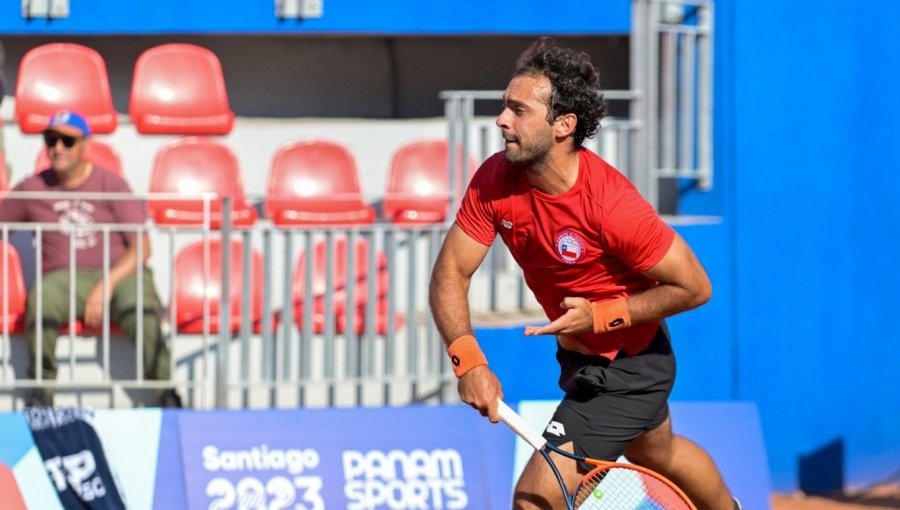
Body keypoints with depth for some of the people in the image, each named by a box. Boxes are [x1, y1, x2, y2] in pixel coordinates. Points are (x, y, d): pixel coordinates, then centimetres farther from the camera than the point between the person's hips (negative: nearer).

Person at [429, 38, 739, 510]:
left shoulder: (612, 205, -34)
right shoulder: (494, 180, -17)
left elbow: (694, 287, -24)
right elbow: (450, 274, -14)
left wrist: (602, 315, -29)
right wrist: (467, 360, -29)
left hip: (629, 370, -8)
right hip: (579, 358, 8)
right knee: (659, 453, 34)